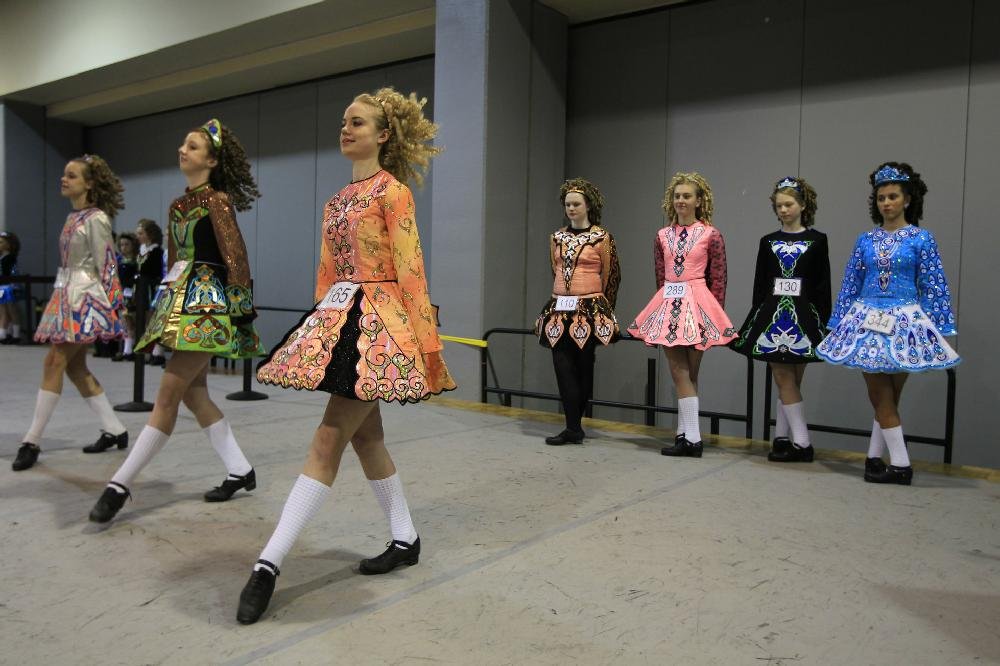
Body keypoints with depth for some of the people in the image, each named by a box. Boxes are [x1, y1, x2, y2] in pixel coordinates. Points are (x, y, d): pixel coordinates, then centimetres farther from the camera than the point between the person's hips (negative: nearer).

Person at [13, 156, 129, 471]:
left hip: (86, 296, -9)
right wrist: (62, 295, 17)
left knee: (54, 362, -9)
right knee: (75, 366, 8)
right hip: (67, 294, 9)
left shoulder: (96, 219, -10)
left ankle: (32, 441, -3)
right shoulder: (73, 217, 15)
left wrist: (107, 303, -15)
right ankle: (114, 430, 14)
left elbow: (104, 265, -13)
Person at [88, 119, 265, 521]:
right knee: (193, 392, 9)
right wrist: (171, 299, 19)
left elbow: (234, 256, -12)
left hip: (209, 301, -10)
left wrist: (241, 303, -14)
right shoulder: (178, 205, 16)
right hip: (182, 300, 10)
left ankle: (120, 484, -5)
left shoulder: (217, 200, -7)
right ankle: (240, 471, 17)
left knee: (169, 391, -9)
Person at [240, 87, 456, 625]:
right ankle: (405, 539, 26)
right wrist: (321, 323, 17)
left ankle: (269, 564, -8)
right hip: (340, 317, 9)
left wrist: (425, 340, -15)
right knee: (365, 435, 12)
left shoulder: (391, 190, -6)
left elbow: (409, 269, -12)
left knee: (329, 440, -10)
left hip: (378, 319, -9)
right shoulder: (338, 198, 18)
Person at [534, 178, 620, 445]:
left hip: (589, 310, -4)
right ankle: (574, 428, 3)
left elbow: (611, 276, 4)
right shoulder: (557, 237, 11)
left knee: (583, 366, 2)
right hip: (559, 309, 4)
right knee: (563, 366, -2)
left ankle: (574, 427, 8)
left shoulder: (602, 237, -1)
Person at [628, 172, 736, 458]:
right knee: (680, 372, 3)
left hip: (697, 304, -3)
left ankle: (688, 437, 5)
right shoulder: (662, 236, 11)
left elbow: (718, 280, -1)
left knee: (688, 372, -1)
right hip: (668, 305, 4)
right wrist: (665, 304, 11)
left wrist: (715, 314, -5)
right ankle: (688, 437, 8)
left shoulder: (711, 235, 0)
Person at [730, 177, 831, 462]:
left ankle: (782, 438, 7)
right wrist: (756, 318, 7)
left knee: (789, 381, 0)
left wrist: (823, 320, -4)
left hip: (803, 314, -2)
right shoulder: (768, 242, 11)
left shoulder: (817, 240, 4)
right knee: (784, 380, -1)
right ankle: (801, 443, 3)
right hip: (772, 313, 2)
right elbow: (760, 284, 11)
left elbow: (823, 284, 2)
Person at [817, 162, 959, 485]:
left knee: (886, 397, 4)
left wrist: (940, 330, -5)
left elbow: (933, 287, -1)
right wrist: (838, 324, 7)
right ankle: (900, 464, 10)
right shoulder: (865, 240, 7)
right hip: (867, 322, 2)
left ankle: (874, 458, 13)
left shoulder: (922, 239, 0)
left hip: (904, 323, -2)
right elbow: (850, 285, 9)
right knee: (881, 397, 2)